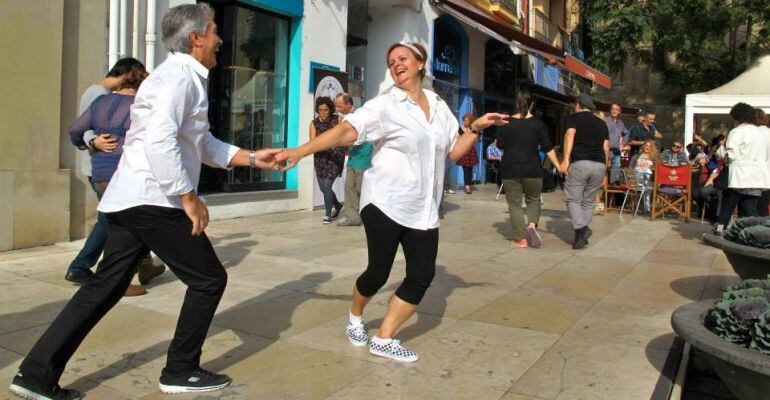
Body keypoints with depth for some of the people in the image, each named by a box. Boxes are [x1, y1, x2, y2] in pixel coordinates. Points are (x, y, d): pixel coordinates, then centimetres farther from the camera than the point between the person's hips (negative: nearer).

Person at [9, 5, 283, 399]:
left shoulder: (186, 79, 21)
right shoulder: (177, 76, -12)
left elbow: (205, 145, 24)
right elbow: (160, 141, -25)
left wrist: (253, 158, 20)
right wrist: (190, 197, -21)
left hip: (132, 201, 10)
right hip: (152, 201, -10)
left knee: (104, 288, 12)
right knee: (208, 278, 2)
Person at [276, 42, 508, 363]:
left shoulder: (440, 107, 12)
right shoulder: (385, 105, -5)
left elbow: (453, 153, 18)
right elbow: (346, 130, -18)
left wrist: (475, 128, 3)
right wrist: (301, 151, -30)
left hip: (423, 210, 5)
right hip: (385, 203, -5)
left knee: (422, 275, -1)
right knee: (378, 273, -1)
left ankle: (383, 340, 13)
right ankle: (355, 317, 33)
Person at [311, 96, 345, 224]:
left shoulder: (337, 120, -4)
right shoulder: (314, 123, 1)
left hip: (335, 157, -4)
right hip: (321, 158, 4)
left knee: (327, 185, -13)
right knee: (323, 187, 12)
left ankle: (328, 214, 3)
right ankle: (337, 205, 39)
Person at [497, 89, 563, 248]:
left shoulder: (506, 123, -2)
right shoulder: (538, 124, -1)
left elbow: (501, 146, 3)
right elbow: (548, 148, -1)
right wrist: (559, 166, 5)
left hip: (510, 169, 0)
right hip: (532, 169, 1)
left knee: (514, 204, 8)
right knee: (533, 200, 18)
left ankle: (521, 239, 5)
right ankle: (532, 225, -8)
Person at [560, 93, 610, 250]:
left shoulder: (574, 117, 9)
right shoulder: (602, 123, 23)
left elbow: (570, 135, -10)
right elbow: (606, 148, 18)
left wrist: (565, 159, -19)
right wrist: (604, 171, 22)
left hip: (580, 162, -4)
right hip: (600, 165, 4)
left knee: (573, 199, 2)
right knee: (588, 201, 12)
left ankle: (581, 228, -18)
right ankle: (582, 236, 10)